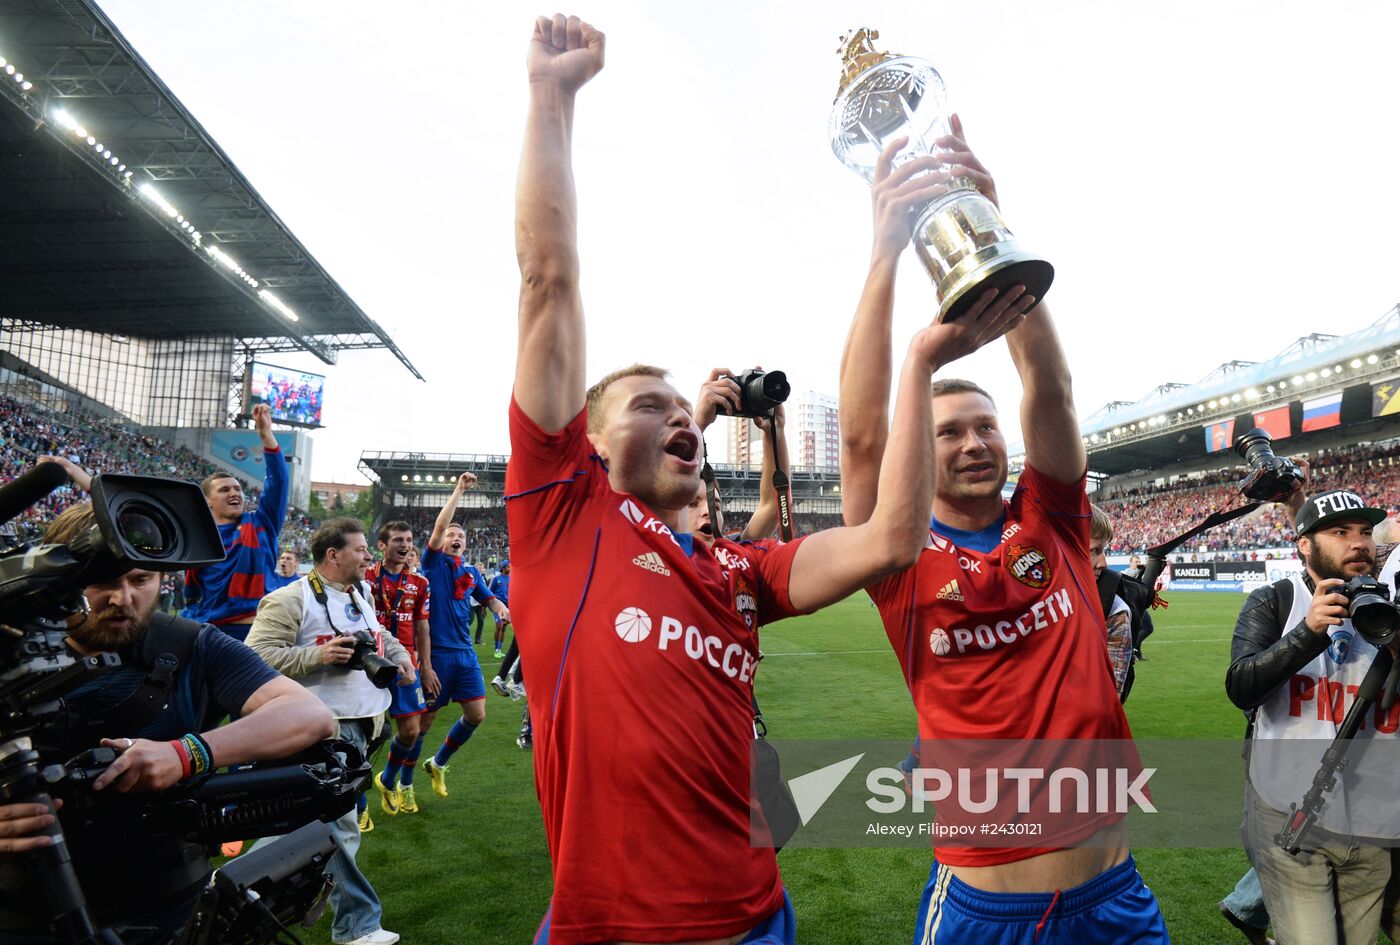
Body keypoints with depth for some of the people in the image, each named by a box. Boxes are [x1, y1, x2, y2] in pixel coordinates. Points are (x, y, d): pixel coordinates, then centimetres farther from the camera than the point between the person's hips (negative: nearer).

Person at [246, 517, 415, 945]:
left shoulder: (361, 595, 16)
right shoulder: (292, 599, -10)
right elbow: (258, 654, -15)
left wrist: (399, 654, 14)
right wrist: (317, 656, -22)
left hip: (363, 721, 9)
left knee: (336, 819, 19)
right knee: (341, 826, -5)